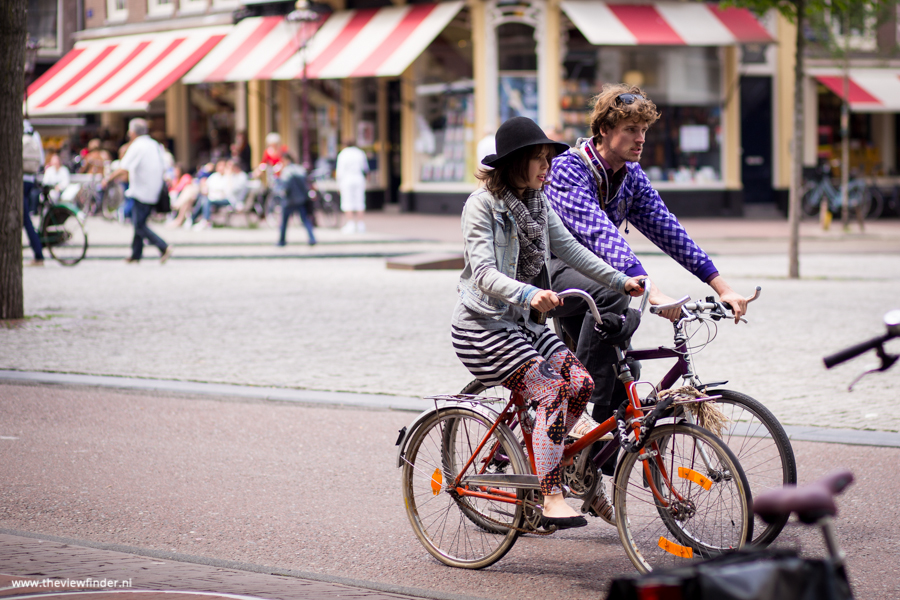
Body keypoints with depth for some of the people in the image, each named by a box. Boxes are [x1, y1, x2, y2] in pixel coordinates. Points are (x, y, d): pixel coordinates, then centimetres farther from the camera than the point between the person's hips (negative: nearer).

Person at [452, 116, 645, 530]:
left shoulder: (537, 204, 10)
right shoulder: (483, 204, -14)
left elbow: (570, 249, 5)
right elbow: (484, 272, -25)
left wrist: (620, 281, -8)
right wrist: (528, 294, -42)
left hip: (523, 324, 8)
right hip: (482, 326, -8)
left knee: (580, 381, -11)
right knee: (551, 390, -23)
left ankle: (529, 458, 6)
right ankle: (550, 499, -25)